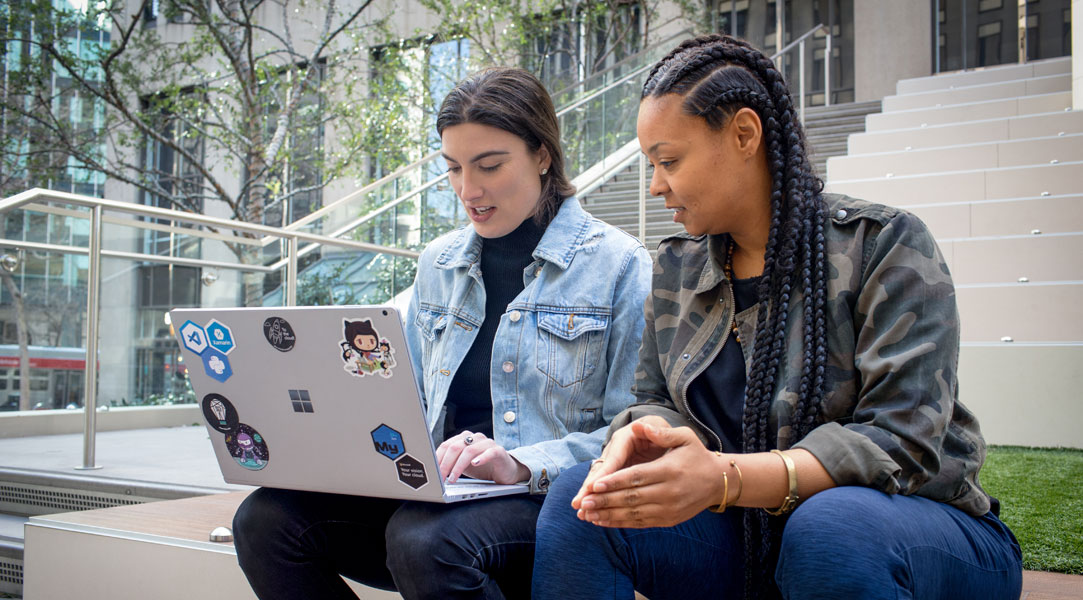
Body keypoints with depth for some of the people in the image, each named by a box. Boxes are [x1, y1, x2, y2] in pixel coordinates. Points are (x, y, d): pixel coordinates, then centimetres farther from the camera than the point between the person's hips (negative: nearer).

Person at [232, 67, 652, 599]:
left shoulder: (619, 265, -2)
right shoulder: (438, 263, 16)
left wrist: (523, 466, -22)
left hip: (552, 499, -5)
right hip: (437, 492, 6)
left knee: (424, 539, -37)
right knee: (266, 520, -17)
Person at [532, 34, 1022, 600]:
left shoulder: (883, 245, -11)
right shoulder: (675, 267, 7)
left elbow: (900, 442, -20)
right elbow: (657, 401, 7)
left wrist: (723, 479, -35)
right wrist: (640, 436, -20)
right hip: (751, 535, 4)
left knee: (828, 523, -38)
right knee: (577, 499, -19)